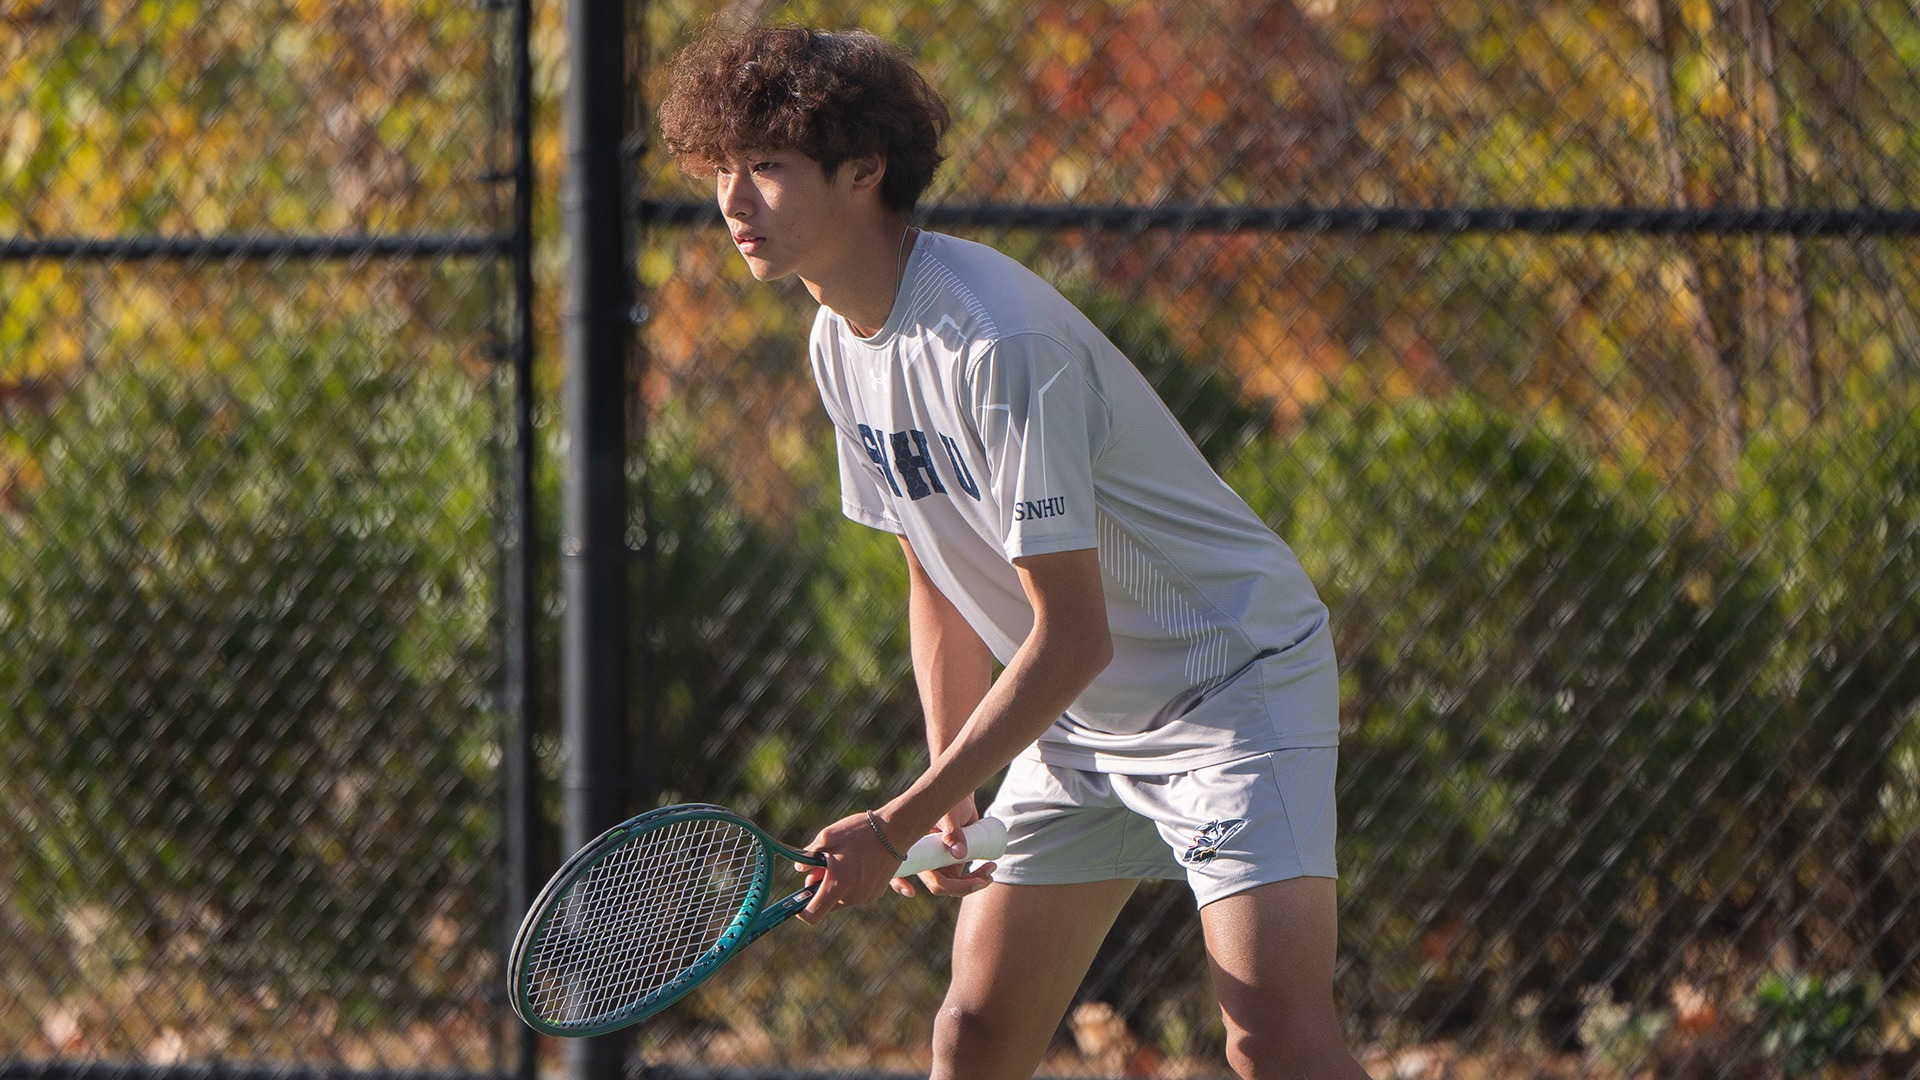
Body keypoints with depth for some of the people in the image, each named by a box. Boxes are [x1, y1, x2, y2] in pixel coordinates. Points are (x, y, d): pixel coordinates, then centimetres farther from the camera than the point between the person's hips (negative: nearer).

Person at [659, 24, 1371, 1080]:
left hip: (1237, 674, -9)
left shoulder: (996, 343, -28)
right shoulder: (841, 342, 0)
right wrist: (949, 799, 3)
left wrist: (900, 823, -24)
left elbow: (1072, 637, -27)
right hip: (1076, 715, 9)